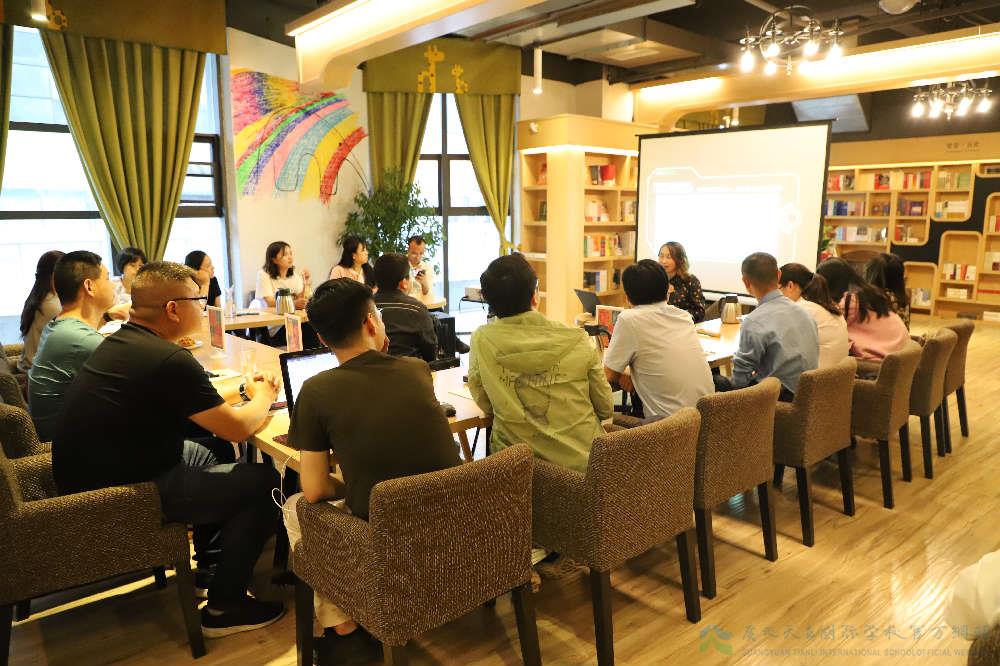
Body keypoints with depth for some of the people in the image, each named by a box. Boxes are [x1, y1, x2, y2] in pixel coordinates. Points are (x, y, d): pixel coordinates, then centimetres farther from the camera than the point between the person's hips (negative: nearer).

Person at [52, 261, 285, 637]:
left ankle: (212, 565, 43)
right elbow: (238, 429, -16)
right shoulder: (169, 360, -24)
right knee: (262, 482, -5)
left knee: (203, 454, 29)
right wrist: (263, 397, 3)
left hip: (84, 478, 10)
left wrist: (246, 391, 11)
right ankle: (223, 608, 8)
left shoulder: (119, 342, 6)